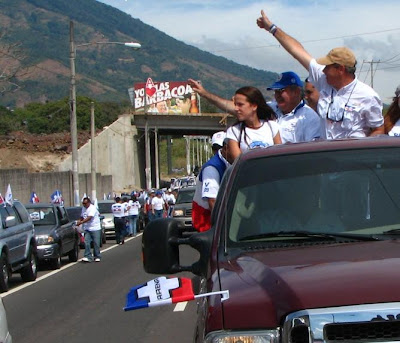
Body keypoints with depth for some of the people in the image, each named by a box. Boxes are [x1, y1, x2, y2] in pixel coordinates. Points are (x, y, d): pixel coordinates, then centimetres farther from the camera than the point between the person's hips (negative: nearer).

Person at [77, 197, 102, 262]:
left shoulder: (92, 208, -15)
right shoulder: (83, 208, 12)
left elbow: (89, 218, -25)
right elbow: (82, 216, 22)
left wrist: (81, 222, -30)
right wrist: (79, 220, 0)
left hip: (95, 228, -6)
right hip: (87, 229, 6)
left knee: (96, 243, 0)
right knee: (86, 242, -7)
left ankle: (97, 257, 12)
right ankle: (88, 257, -8)